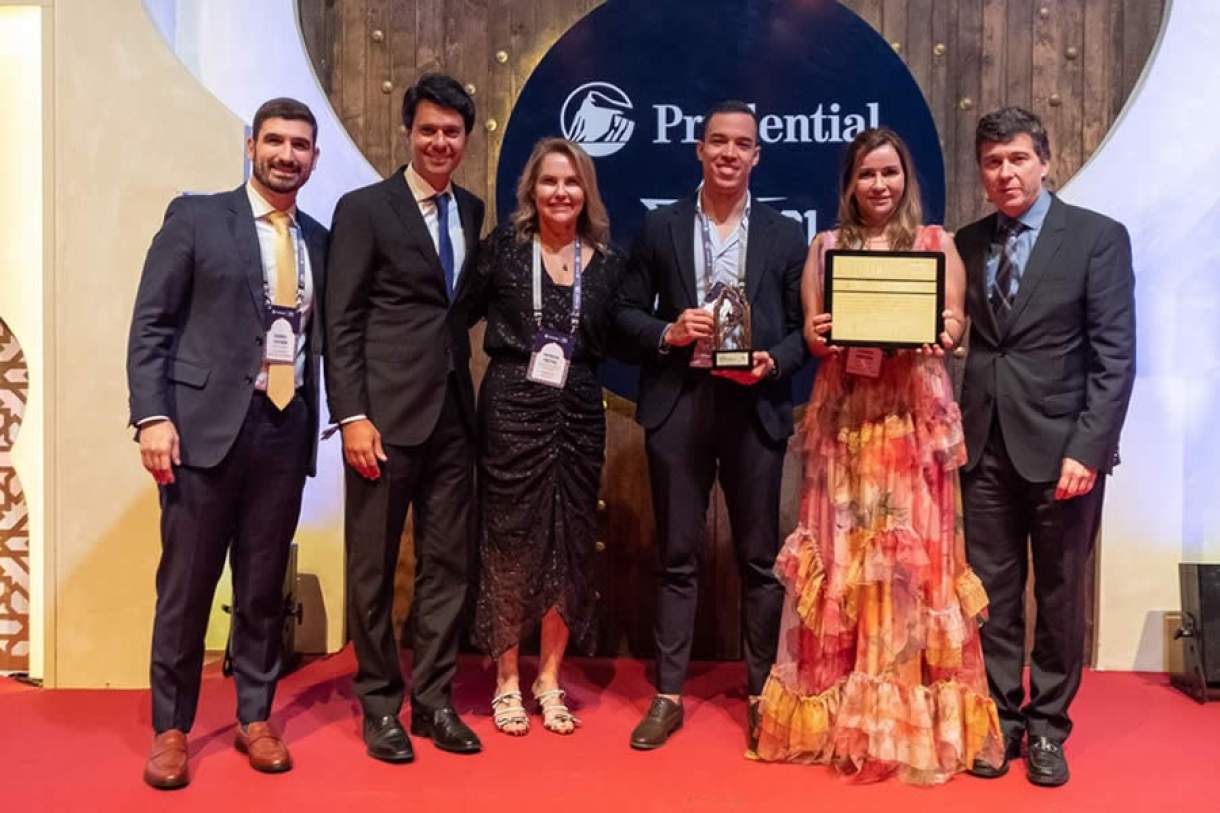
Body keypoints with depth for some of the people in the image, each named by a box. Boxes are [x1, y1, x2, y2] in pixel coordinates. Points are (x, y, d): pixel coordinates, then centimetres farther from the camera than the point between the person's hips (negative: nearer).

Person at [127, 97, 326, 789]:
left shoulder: (320, 239, 13)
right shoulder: (195, 217, 2)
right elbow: (151, 324, -2)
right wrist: (153, 415, -11)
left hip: (286, 429, 3)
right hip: (207, 423, -3)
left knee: (265, 584, 11)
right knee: (186, 584, 4)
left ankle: (255, 717, 25)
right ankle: (171, 728, 19)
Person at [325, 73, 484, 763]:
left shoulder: (471, 210, 13)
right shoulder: (364, 209, -2)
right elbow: (341, 324, -6)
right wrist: (353, 416, -13)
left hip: (454, 414, 5)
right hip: (387, 414, -5)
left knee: (448, 563, 9)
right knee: (375, 567, 5)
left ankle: (434, 700, 22)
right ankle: (380, 706, 20)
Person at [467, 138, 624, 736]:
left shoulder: (607, 261, 6)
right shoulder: (503, 247, -1)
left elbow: (614, 343, 11)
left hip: (578, 414, 3)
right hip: (511, 410, -3)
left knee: (569, 543, 7)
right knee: (510, 541, 4)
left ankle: (549, 680, 23)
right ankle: (507, 680, 19)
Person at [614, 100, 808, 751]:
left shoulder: (785, 234, 6)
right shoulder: (660, 228, 7)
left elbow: (805, 326, 5)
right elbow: (626, 310, 8)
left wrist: (772, 362, -14)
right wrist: (667, 333, -11)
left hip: (755, 407, 0)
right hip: (677, 405, 0)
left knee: (759, 557, 7)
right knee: (677, 557, 7)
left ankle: (762, 693, 22)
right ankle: (667, 695, 18)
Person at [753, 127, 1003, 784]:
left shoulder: (937, 242, 8)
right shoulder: (826, 246, 11)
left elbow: (954, 323, 4)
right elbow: (811, 330, 7)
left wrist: (938, 334, -18)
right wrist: (818, 335, -15)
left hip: (915, 415, -1)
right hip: (844, 415, 1)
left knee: (914, 553, 0)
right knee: (841, 552, 3)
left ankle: (916, 715, 11)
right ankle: (837, 711, 14)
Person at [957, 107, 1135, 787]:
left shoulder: (1099, 236, -2)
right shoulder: (969, 243, 9)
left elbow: (1116, 355, -7)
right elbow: (959, 340, 5)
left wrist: (1088, 448, -14)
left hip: (1060, 445, -3)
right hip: (986, 445, 3)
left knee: (1059, 595, 9)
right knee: (994, 593, 9)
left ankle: (1048, 725, 23)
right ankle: (1000, 717, 23)